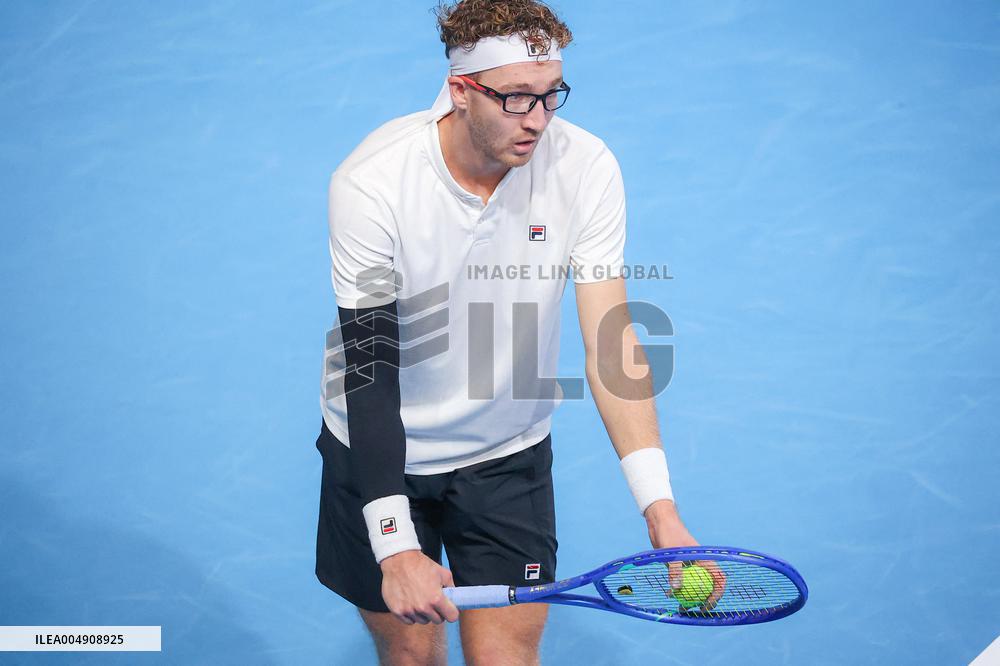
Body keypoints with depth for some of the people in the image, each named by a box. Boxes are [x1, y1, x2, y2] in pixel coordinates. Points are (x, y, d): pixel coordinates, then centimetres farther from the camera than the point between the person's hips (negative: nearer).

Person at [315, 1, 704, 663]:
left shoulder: (587, 168, -17)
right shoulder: (370, 181, -23)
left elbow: (609, 341, -20)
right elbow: (370, 367, -26)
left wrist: (660, 508, -31)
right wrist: (396, 547, -34)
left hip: (509, 454, 1)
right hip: (379, 449, -1)